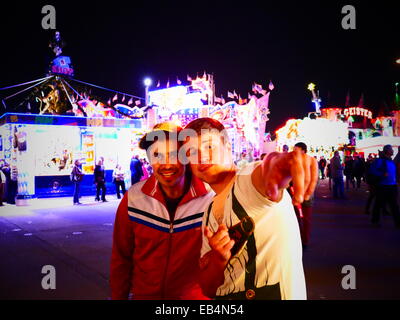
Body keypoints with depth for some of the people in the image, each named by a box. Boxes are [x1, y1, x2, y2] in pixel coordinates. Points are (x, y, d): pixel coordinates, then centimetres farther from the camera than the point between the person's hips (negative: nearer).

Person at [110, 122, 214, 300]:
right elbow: (121, 257, -4)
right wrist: (118, 296, 0)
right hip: (143, 294, 2)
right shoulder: (133, 198, -14)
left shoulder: (211, 199, -19)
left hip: (194, 295, -1)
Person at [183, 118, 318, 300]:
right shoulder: (209, 212, 5)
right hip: (224, 296, 4)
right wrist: (219, 258, -16)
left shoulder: (250, 179, -12)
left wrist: (277, 162, -57)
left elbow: (267, 169, -36)